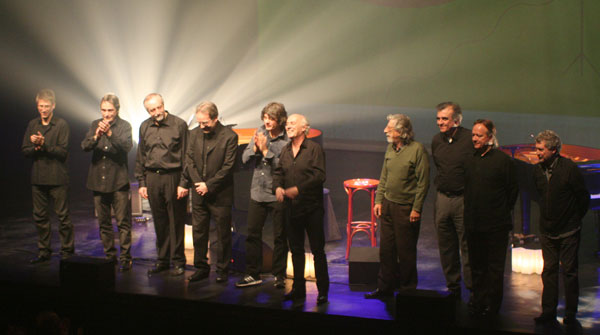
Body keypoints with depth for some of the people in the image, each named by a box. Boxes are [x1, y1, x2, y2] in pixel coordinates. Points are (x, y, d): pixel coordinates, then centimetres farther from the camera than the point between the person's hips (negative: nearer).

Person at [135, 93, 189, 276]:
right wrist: (141, 183, 10)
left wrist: (183, 183, -10)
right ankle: (162, 260, 20)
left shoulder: (179, 124, -4)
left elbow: (185, 156, -5)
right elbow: (140, 157, 16)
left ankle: (178, 261, 10)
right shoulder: (144, 127, 9)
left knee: (176, 221, 1)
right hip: (152, 178, 4)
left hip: (173, 177, -4)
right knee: (159, 221, 10)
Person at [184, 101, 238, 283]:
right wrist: (197, 182, -8)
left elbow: (228, 167, -12)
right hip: (199, 194, 5)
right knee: (198, 232, 10)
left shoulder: (229, 136, -9)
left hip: (220, 195, -4)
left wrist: (208, 185, -13)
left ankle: (222, 270, 15)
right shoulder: (195, 134, 6)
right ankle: (201, 268, 22)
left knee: (223, 234, 4)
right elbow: (189, 160, 5)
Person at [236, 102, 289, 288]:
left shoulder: (287, 141, -13)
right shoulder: (260, 132, 3)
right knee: (253, 234, 9)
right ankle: (253, 274, 20)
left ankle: (279, 275, 17)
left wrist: (266, 150, -19)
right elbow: (245, 159, 5)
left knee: (279, 237, 5)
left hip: (277, 195, -5)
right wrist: (255, 148, -13)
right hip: (257, 193, 5)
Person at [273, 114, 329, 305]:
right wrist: (277, 187, -10)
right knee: (296, 250, 12)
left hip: (311, 208, -6)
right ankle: (298, 289, 21)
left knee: (318, 250, -1)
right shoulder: (285, 150, 13)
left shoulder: (314, 149, -7)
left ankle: (323, 291, 5)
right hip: (291, 208, 6)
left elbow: (319, 176, -15)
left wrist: (298, 189, -23)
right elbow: (278, 172, 12)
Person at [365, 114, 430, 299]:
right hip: (388, 205, 6)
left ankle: (407, 289, 16)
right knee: (386, 249, 10)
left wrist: (416, 209, -14)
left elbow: (423, 182, -12)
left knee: (406, 252, 2)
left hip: (406, 208, -6)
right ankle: (385, 287, 20)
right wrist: (379, 200, 9)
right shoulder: (390, 149, 9)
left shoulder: (417, 149, -11)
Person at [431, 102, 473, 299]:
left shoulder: (470, 139, -10)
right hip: (442, 199, 6)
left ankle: (472, 288, 4)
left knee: (467, 246, -4)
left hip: (464, 199, -6)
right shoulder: (436, 140, 8)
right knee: (446, 247, 11)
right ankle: (453, 287, 22)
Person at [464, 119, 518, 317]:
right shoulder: (470, 161, 8)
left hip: (496, 226, -5)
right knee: (476, 266, 12)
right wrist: (470, 214, 14)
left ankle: (492, 305, 11)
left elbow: (513, 190, -3)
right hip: (473, 224, 5)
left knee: (494, 267, 2)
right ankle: (478, 301, 22)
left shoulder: (503, 160, -8)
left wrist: (501, 211, 2)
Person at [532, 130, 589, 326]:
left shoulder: (570, 169, -15)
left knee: (569, 271, 3)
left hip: (568, 231, -5)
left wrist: (575, 219, 3)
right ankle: (548, 311, 16)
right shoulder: (537, 170, 1)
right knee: (549, 271, 9)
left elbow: (584, 197, -6)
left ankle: (570, 313, 11)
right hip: (547, 231, 5)